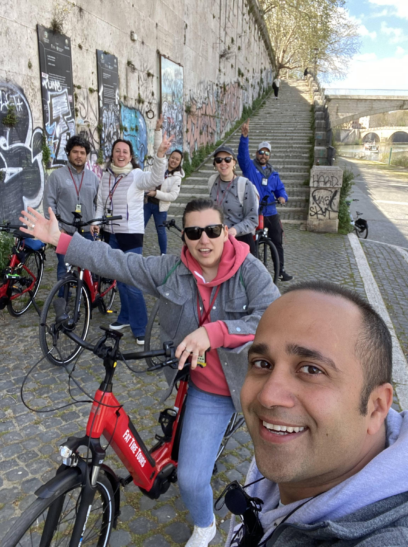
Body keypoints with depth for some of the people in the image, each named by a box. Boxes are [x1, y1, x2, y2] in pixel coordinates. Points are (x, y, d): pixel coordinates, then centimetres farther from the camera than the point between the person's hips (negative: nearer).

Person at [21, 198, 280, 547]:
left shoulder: (250, 270, -21)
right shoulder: (171, 270, -11)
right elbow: (116, 262, -10)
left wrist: (214, 332, -45)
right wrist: (59, 239, -13)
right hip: (207, 391, 2)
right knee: (190, 478, 12)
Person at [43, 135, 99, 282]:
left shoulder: (93, 177, 8)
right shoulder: (57, 175, -3)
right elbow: (49, 202, -4)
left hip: (87, 232, 3)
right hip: (64, 232, -3)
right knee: (64, 269, 5)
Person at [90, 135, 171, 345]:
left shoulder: (137, 175, -11)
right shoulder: (106, 175, 8)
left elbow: (155, 179, -32)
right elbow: (101, 203, 12)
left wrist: (160, 154, -48)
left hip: (131, 235, -6)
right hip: (110, 234, 6)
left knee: (131, 283, -7)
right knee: (119, 280, 17)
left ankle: (140, 328, 5)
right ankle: (126, 317, 34)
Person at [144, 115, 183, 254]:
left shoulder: (177, 177, -8)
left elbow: (173, 196, -15)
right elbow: (158, 148, -3)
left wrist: (156, 193, -20)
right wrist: (158, 129, -11)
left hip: (160, 207, -3)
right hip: (147, 203, 3)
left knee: (161, 229, 8)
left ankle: (164, 254, 22)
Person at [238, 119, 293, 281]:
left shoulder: (273, 173, 15)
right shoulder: (249, 166, 2)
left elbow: (280, 188, 16)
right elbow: (243, 153, -15)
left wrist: (282, 196, -9)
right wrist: (245, 136, -32)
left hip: (271, 213, 5)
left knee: (277, 242, 8)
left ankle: (281, 271, 21)